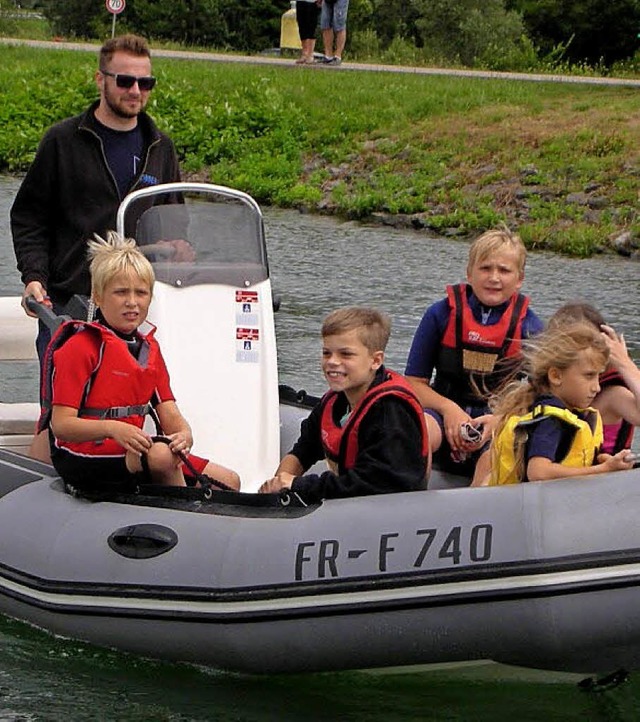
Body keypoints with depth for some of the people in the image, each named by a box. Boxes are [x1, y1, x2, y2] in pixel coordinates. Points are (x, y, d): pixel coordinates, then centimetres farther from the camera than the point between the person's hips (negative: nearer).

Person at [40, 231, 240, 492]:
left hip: (130, 453, 8)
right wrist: (112, 428, -33)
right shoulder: (80, 348, -10)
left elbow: (170, 415, 7)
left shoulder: (148, 348, 14)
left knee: (228, 481, -3)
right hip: (80, 455, -8)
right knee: (160, 454, -35)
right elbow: (61, 425, -17)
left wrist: (183, 434, -18)